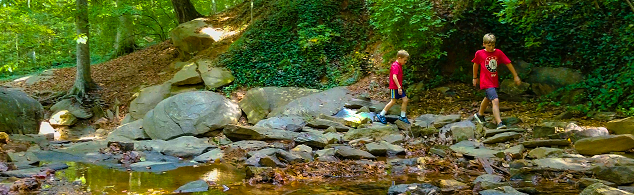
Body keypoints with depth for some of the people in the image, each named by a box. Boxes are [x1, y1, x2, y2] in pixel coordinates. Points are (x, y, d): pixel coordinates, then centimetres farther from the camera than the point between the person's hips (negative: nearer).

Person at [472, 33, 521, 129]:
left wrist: (515, 76, 4)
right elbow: (476, 65, 6)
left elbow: (508, 63, 2)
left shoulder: (498, 52, -4)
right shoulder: (479, 53, -10)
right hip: (486, 82, -6)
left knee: (488, 98, 27)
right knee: (495, 101, -22)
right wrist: (475, 78, 15)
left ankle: (479, 114, 51)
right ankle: (499, 123, -26)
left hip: (495, 81, 6)